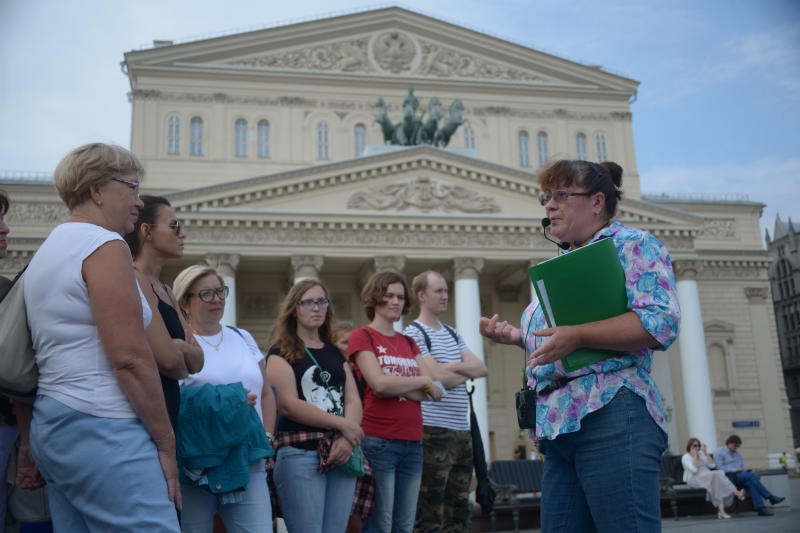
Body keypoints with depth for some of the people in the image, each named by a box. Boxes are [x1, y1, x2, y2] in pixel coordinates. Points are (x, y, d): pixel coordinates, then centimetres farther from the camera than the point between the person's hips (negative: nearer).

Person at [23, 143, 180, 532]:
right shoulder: (104, 245, -11)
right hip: (101, 430, -10)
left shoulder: (48, 250, 18)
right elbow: (130, 357, -19)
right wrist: (166, 443, -12)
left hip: (50, 425, 10)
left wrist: (33, 450, 24)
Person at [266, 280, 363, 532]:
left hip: (341, 454, 5)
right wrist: (342, 424, -11)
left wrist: (348, 440, -11)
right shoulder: (282, 352, 3)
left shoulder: (336, 354, 19)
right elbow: (288, 405, -11)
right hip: (300, 454, -5)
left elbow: (354, 401, 9)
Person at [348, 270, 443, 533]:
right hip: (378, 441, -6)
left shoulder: (408, 342, 19)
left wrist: (397, 386, -8)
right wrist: (424, 381, -2)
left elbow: (435, 393, 8)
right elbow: (379, 384, -14)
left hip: (412, 442, 6)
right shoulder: (361, 336, 1)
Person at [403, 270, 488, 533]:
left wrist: (455, 367, -10)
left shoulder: (453, 334, 18)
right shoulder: (413, 334, -5)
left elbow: (483, 368, 8)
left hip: (462, 431, 8)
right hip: (434, 431, -8)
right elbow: (439, 377, -15)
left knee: (459, 512, 12)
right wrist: (469, 372, 3)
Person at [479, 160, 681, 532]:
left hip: (610, 416, -8)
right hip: (559, 426, 8)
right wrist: (517, 336, 13)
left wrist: (577, 336, -22)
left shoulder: (633, 245, 1)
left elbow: (662, 322, -14)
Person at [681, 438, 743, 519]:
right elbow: (694, 470, -17)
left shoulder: (701, 454, 21)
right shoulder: (685, 457, 0)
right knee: (716, 475, -32)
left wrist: (706, 453, 5)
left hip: (709, 477, 6)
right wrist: (694, 456, -11)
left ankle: (721, 511, -39)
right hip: (694, 480, -6)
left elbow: (712, 465, 8)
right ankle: (736, 493, -32)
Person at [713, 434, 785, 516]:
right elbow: (720, 468, -6)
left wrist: (744, 470, -2)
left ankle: (760, 509, -41)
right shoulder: (718, 452, 5)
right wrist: (735, 470, -13)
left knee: (750, 483, -31)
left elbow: (742, 466, 23)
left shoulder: (738, 453, 26)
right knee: (751, 476, -29)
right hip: (729, 476, -6)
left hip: (740, 476, 6)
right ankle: (771, 497, -29)